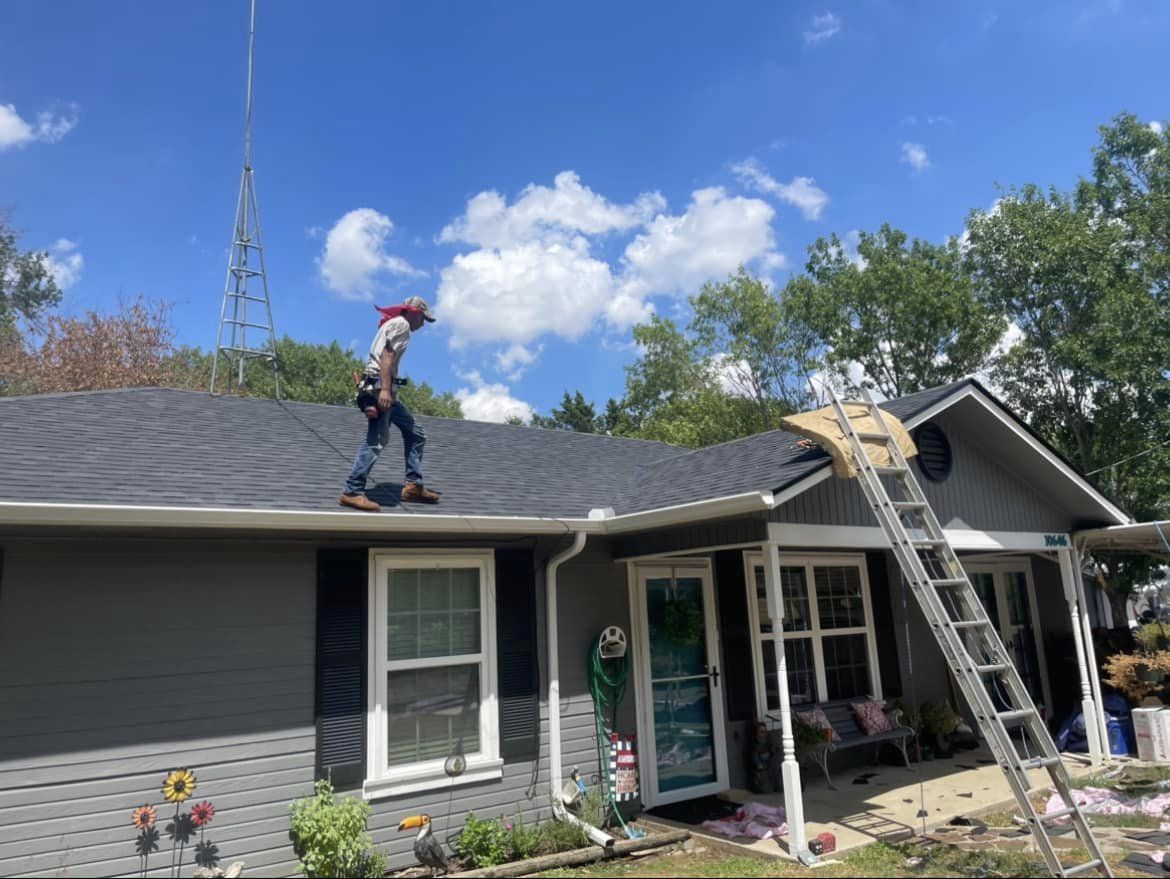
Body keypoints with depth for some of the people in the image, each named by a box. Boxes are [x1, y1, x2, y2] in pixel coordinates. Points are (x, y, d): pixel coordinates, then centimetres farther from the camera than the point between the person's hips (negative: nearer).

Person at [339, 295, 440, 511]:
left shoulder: (392, 325, 28)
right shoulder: (401, 324, -2)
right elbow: (387, 355, -16)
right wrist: (385, 389, -25)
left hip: (383, 388, 11)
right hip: (380, 385, -11)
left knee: (416, 434, 11)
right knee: (376, 441, -14)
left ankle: (413, 485, 10)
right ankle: (352, 492, -14)